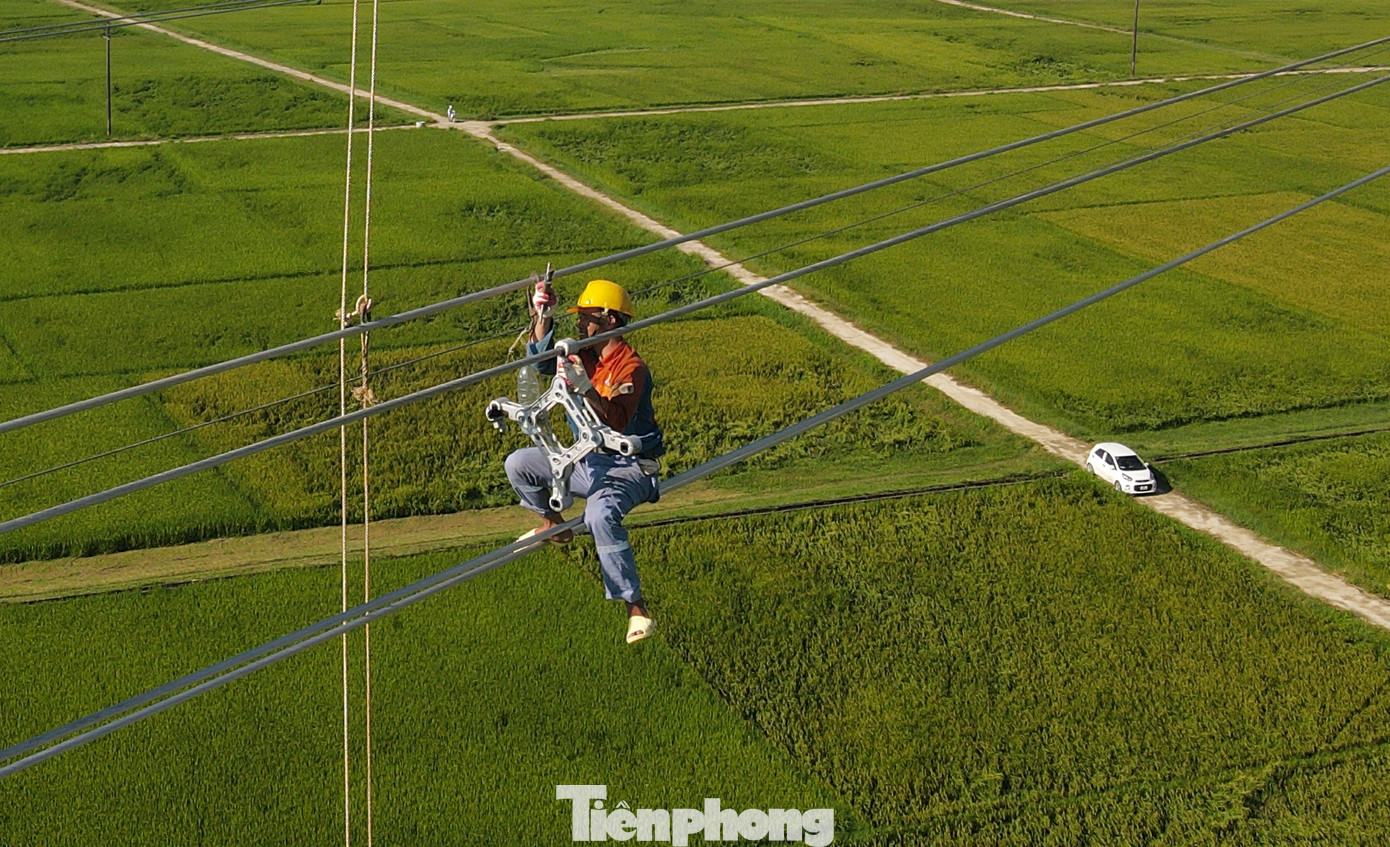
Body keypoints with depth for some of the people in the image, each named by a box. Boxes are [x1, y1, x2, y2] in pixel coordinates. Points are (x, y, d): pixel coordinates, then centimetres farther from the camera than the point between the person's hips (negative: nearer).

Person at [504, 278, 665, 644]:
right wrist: (542, 316, -5)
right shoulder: (586, 356, 5)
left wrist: (585, 388, -41)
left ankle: (636, 607, -32)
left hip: (627, 468, -9)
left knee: (600, 514, -38)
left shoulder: (630, 367, -20)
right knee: (518, 464, 8)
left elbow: (616, 422, -31)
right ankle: (554, 525, 31)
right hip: (587, 461, 9)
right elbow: (541, 360, 7)